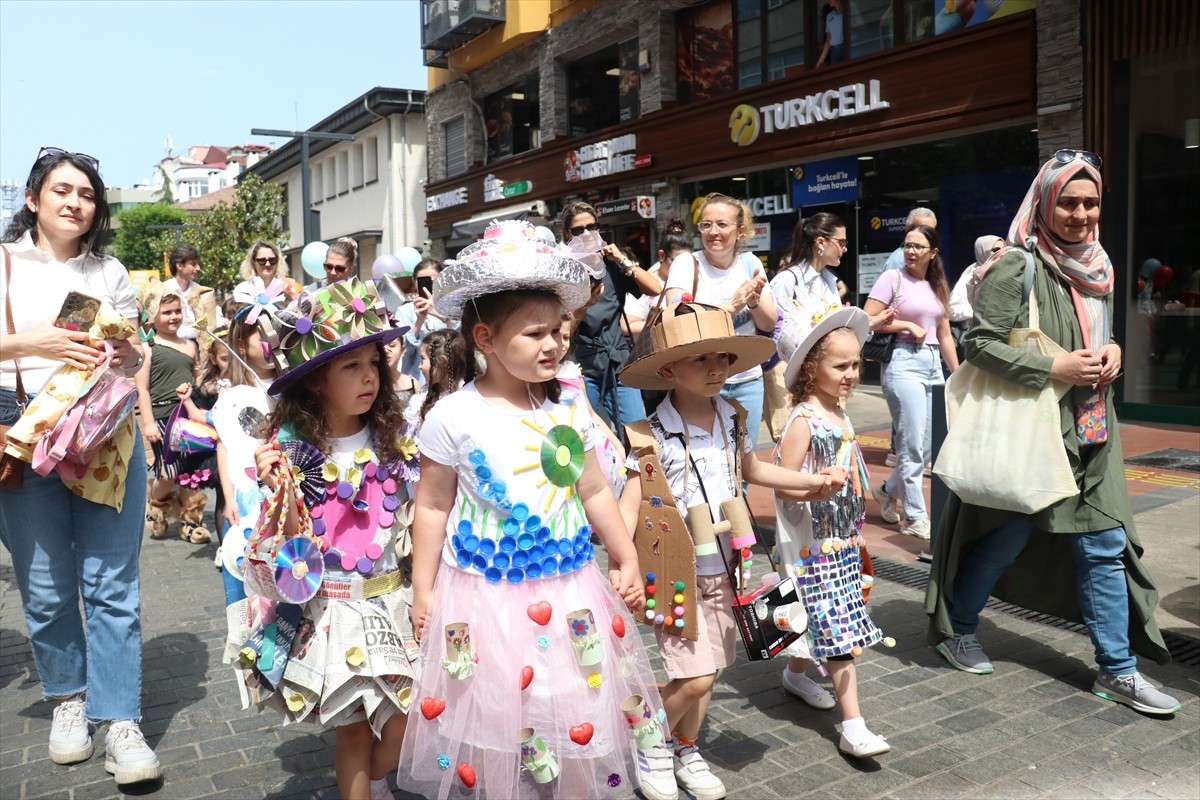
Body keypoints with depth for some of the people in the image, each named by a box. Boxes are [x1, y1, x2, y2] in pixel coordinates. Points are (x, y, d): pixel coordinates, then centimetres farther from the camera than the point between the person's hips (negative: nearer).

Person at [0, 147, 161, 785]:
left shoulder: (110, 272, 14)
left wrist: (124, 355, -5)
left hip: (106, 432, 1)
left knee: (111, 582, -2)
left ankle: (118, 719, 3)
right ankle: (68, 699, 24)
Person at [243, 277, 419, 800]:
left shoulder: (391, 440, -3)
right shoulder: (293, 450, -9)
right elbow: (293, 547, -10)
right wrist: (280, 491, -23)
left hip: (393, 601, 2)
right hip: (329, 609, -2)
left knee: (405, 720, 7)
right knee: (353, 729, 9)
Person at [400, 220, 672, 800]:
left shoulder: (567, 411, -1)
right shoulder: (453, 417, -11)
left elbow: (594, 493, 9)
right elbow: (433, 507, -4)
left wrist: (627, 559, 10)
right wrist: (423, 590, -1)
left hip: (570, 586, 4)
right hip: (487, 594, -3)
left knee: (576, 716, 15)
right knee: (497, 718, 9)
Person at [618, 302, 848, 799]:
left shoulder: (733, 421, 2)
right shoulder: (653, 437, -17)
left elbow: (752, 470, 21)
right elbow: (629, 505, -20)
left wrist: (816, 480, 20)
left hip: (722, 568, 6)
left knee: (705, 672, 14)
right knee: (695, 677, -7)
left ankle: (685, 751, 37)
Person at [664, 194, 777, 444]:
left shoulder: (750, 263, 4)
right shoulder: (686, 264, -6)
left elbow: (769, 324, 4)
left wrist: (754, 302, -17)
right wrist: (732, 305, -27)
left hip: (748, 379, 4)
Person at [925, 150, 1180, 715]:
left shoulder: (1096, 266, 12)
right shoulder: (1016, 267, -12)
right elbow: (978, 342, -18)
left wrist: (1113, 350, 3)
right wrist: (1054, 369, -21)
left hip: (1088, 432, 7)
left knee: (1105, 546, 8)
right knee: (1007, 537, 6)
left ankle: (1117, 669, 20)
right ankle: (956, 630, 28)